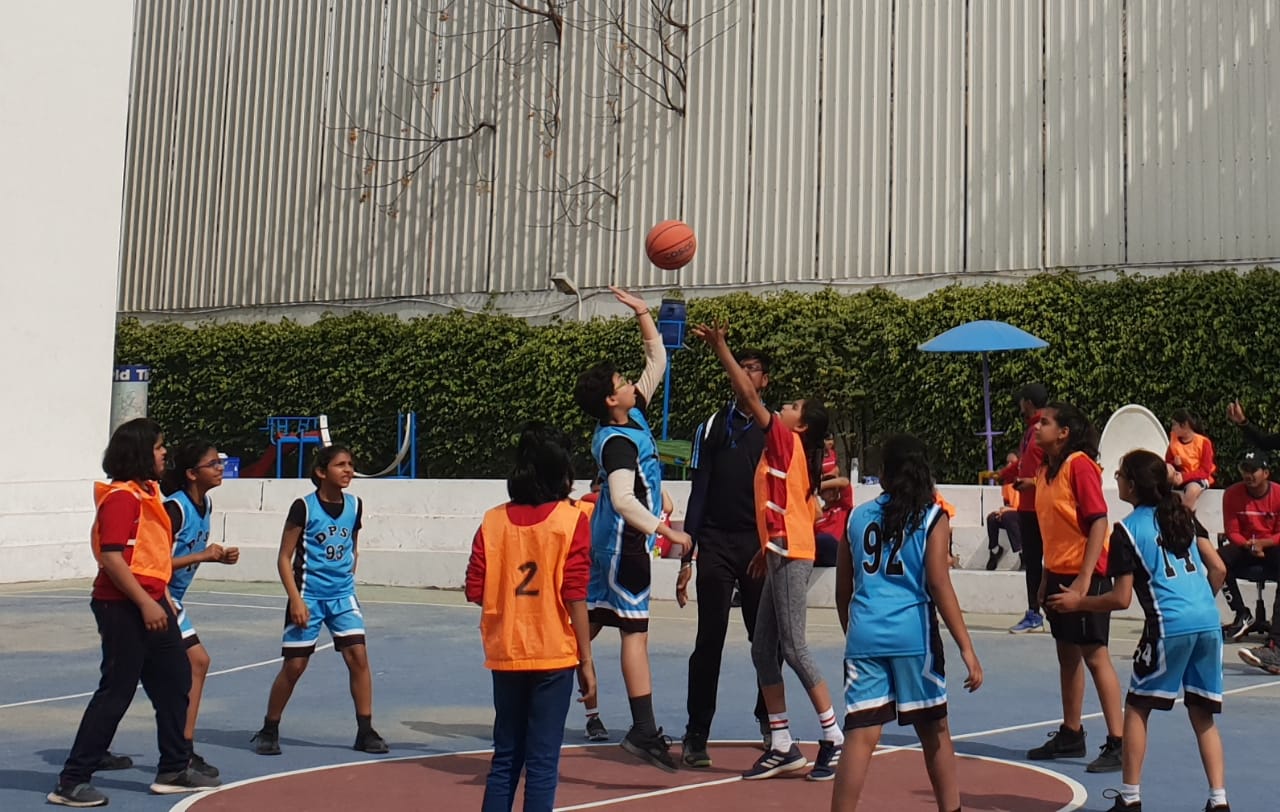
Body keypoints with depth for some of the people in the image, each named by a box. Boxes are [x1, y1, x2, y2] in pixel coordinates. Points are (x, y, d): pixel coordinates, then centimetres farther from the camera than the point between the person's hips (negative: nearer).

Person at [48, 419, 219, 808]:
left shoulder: (149, 492, 13)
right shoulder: (122, 496, -16)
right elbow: (112, 557, -22)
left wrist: (164, 597, 20)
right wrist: (146, 604, -23)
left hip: (150, 603, 10)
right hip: (124, 608, -10)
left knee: (175, 681, 14)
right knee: (116, 693, -5)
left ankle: (174, 769, 25)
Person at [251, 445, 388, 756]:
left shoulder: (355, 505, 3)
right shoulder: (304, 507, -11)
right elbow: (284, 558, -8)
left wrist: (348, 581, 13)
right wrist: (296, 599, -15)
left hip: (343, 595, 4)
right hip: (308, 596, -4)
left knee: (358, 657, -7)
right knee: (294, 665, 0)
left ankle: (365, 732, 1)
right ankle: (269, 730, 19)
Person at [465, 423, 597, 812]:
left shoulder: (493, 520, 1)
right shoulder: (572, 519, -8)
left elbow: (475, 590, 0)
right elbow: (575, 597, -11)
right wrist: (586, 662, -5)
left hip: (505, 655, 3)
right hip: (554, 655, -3)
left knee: (505, 757, 15)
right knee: (542, 762, 3)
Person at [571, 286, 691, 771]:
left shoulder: (633, 419, 8)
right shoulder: (618, 440, -18)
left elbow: (658, 360, 17)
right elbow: (623, 499, -31)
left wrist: (643, 314, 12)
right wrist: (666, 531, -33)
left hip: (612, 542, 10)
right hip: (625, 543, -10)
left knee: (589, 624, 13)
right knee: (635, 630, -9)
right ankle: (643, 731, -8)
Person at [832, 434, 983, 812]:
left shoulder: (858, 516, 11)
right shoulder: (933, 518, 2)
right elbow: (939, 586, -7)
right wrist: (967, 649, -7)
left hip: (864, 636, 2)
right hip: (913, 636, -2)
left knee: (862, 736, 0)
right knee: (934, 730, 16)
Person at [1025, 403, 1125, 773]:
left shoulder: (1080, 465, -14)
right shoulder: (1046, 471, 11)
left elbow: (1098, 522, -19)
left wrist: (1084, 578, -23)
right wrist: (1047, 576, 18)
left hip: (1085, 575, -9)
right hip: (1059, 575, 9)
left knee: (1095, 656, -6)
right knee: (1067, 655, 15)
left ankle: (1118, 744, 0)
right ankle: (1070, 735, 25)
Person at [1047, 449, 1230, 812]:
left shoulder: (1127, 530, -2)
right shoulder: (1183, 515, 14)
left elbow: (1121, 599, -4)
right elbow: (1218, 568, 12)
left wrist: (1077, 602, 9)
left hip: (1170, 626, -6)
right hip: (1209, 623, 6)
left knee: (1136, 707, 9)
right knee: (1202, 714, 13)